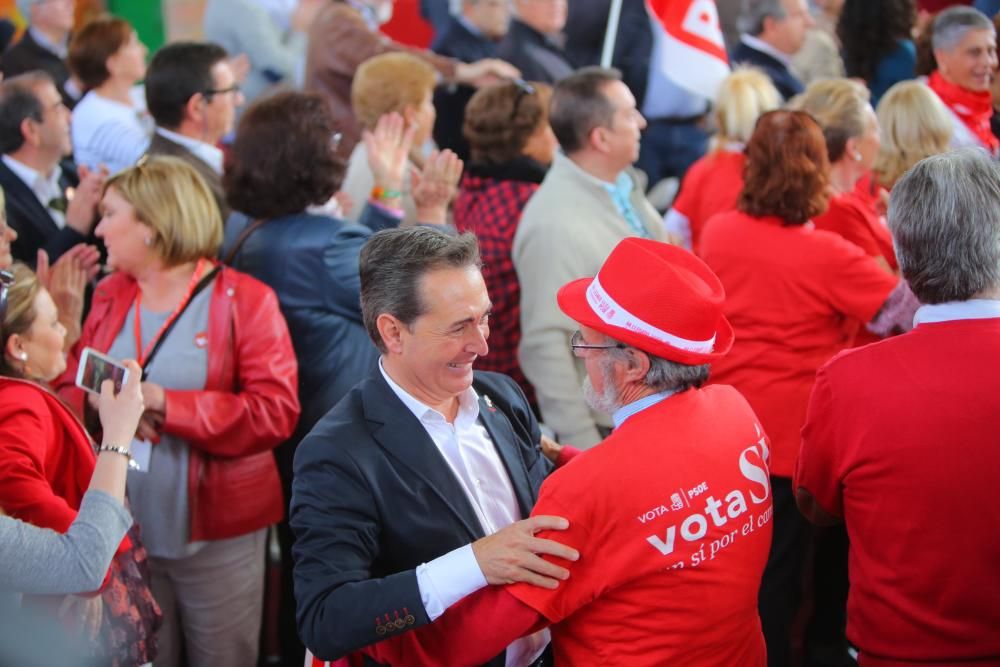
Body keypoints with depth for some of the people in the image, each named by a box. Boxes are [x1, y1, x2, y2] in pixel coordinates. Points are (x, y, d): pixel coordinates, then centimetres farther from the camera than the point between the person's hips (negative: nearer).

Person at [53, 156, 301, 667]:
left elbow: (275, 412, -16)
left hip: (216, 533, -4)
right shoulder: (109, 295, 10)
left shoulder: (244, 299, -7)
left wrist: (164, 403, -23)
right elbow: (68, 389, 7)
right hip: (122, 530, 4)